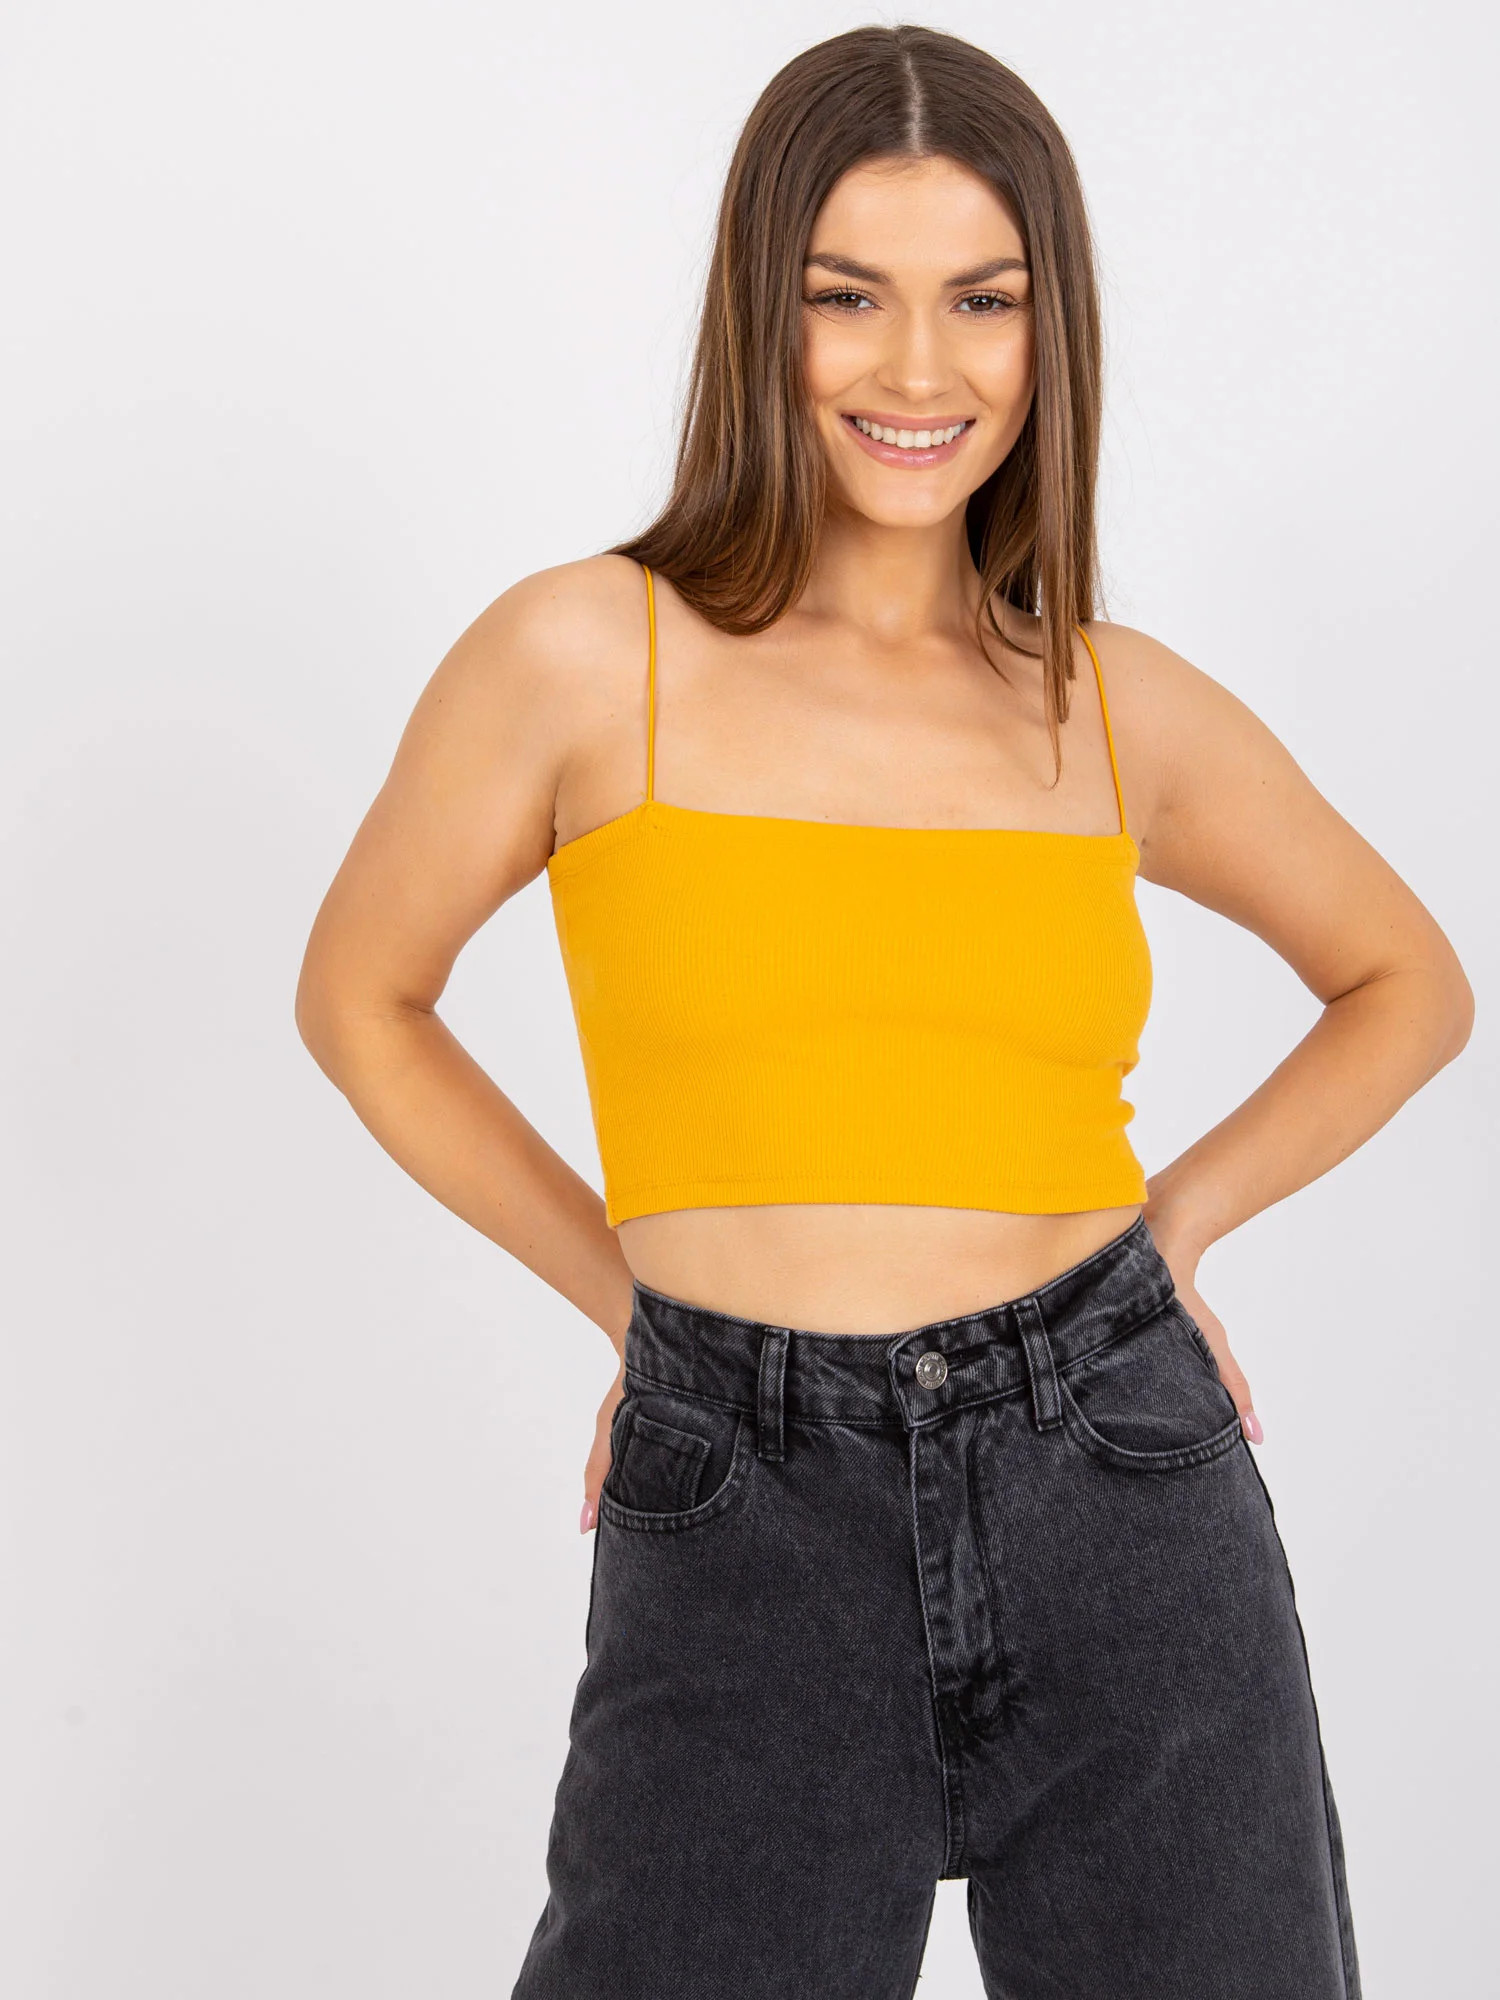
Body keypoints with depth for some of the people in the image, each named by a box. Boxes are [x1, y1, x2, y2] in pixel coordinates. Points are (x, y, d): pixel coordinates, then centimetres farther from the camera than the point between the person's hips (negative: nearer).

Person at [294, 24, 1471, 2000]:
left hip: (1126, 1492, 3)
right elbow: (361, 999, 9)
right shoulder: (585, 653, -4)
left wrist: (1176, 1219, 7)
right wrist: (635, 1290, 6)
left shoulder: (1126, 710, 4)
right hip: (744, 1530, -2)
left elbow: (1410, 984, 19)